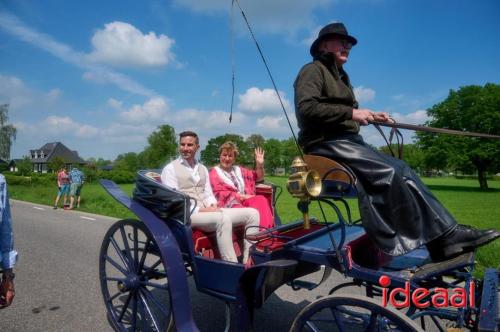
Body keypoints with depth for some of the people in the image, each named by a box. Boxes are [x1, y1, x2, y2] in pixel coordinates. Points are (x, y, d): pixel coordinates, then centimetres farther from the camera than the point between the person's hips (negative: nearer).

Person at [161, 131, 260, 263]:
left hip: (208, 212, 7)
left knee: (252, 213, -8)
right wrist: (200, 209, -16)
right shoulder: (170, 168, 1)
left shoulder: (202, 169, 21)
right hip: (187, 215, -7)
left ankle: (248, 262, -14)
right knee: (223, 218, -37)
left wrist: (213, 207, -7)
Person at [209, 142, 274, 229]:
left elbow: (257, 177, 31)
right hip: (230, 204, -5)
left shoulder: (238, 170, 27)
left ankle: (265, 230, -40)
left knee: (261, 200, -28)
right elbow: (220, 194, -2)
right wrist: (241, 196, -9)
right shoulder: (214, 173, 9)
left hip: (245, 200, 5)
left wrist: (260, 164, 10)